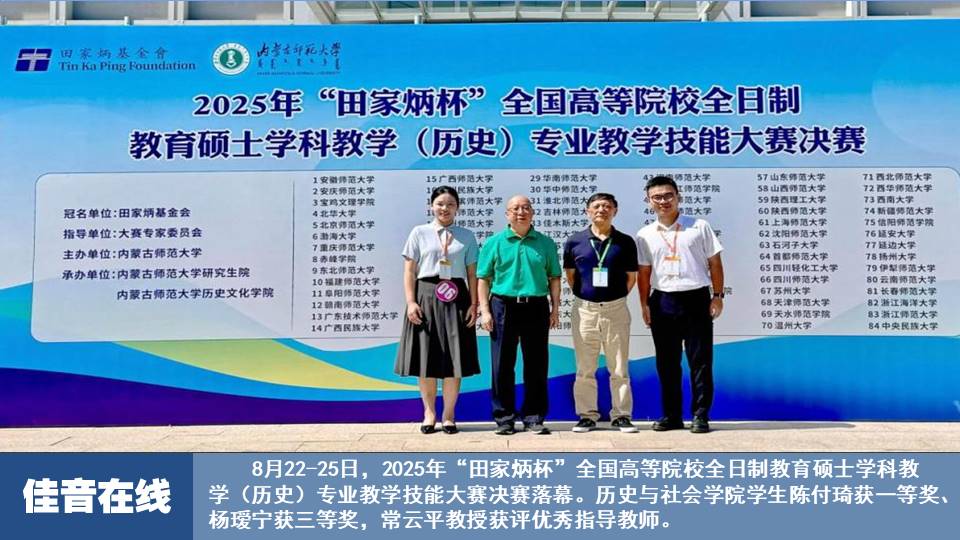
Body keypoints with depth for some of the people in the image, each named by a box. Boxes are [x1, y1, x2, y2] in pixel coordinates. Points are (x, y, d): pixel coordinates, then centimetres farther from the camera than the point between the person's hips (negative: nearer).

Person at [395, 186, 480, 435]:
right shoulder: (419, 233, 6)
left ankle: (448, 415, 15)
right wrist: (411, 302, -7)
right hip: (426, 296, -1)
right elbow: (409, 270, 3)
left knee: (454, 359, 2)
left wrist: (473, 304, -1)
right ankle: (429, 413, 19)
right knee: (426, 358, 4)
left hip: (456, 299, 1)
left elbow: (472, 273, 7)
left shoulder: (466, 236, 10)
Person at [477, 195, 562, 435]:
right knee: (503, 365, 3)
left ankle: (534, 418, 15)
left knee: (536, 365, 4)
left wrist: (555, 309, 3)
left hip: (536, 307, 1)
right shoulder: (495, 243, 5)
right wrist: (485, 310, -4)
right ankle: (504, 418, 13)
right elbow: (483, 279, 4)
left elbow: (554, 278, 11)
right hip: (504, 306, -1)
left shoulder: (545, 243, 10)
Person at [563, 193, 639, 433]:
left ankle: (621, 415, 15)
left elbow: (631, 276, 9)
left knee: (619, 368, 5)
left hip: (616, 309, 0)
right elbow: (570, 274, 11)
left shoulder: (625, 242, 3)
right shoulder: (574, 241, 4)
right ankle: (587, 415, 16)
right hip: (584, 309, 1)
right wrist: (583, 296, 5)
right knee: (585, 368, 6)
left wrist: (618, 297, 3)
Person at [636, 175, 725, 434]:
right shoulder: (645, 235, 7)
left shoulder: (699, 227, 3)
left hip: (696, 298, -2)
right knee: (667, 362, 8)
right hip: (662, 302, 2)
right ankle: (671, 415, 18)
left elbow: (714, 262, 4)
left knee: (700, 361, 1)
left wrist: (718, 295, -2)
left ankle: (701, 416, 9)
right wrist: (644, 303, 1)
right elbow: (644, 272, 8)